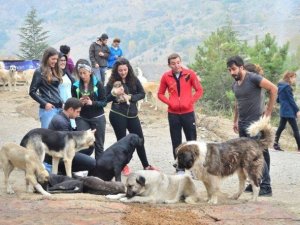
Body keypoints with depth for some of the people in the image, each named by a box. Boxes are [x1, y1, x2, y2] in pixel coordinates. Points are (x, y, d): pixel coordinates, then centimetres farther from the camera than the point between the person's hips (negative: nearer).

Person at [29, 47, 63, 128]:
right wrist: (44, 103, -12)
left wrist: (61, 102, 5)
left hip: (59, 108, 7)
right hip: (48, 109, -7)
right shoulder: (39, 72, -5)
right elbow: (32, 92, -5)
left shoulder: (55, 71, 15)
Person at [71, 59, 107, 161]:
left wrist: (92, 103, -21)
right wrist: (79, 102, -15)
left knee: (99, 145, 5)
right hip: (82, 118, 1)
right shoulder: (75, 86, 0)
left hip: (97, 118, -1)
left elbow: (104, 102, -5)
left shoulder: (98, 84, -5)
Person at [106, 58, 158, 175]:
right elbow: (105, 99, -1)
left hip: (132, 114, 3)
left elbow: (142, 94, 3)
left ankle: (146, 165, 21)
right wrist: (113, 94, -20)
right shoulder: (112, 82, -4)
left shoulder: (134, 80, 1)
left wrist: (130, 97, -13)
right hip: (117, 115, -3)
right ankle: (124, 166, 19)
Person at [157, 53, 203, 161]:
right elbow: (160, 94, 9)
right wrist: (169, 102, -7)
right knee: (176, 142, 4)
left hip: (188, 113, -1)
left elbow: (199, 90, 1)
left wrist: (190, 102, -10)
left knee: (191, 141, 2)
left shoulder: (190, 74, -4)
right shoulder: (166, 76, 0)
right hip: (173, 114, 1)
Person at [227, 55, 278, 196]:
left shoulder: (253, 78, -13)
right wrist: (235, 121, 21)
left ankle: (266, 187, -7)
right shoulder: (235, 85, 11)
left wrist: (268, 111, -13)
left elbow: (273, 89, -15)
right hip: (242, 124, 8)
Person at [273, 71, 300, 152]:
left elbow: (278, 99, 19)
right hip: (289, 111, -9)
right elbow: (291, 100, -16)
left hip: (283, 111, 9)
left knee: (281, 127, 14)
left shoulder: (280, 86, 11)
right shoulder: (287, 87, -16)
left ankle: (276, 143, 14)